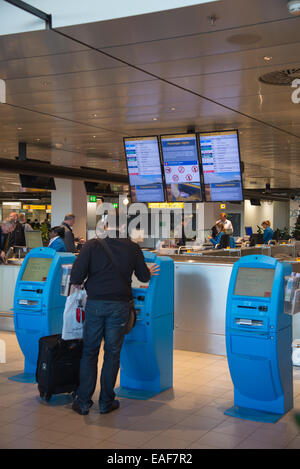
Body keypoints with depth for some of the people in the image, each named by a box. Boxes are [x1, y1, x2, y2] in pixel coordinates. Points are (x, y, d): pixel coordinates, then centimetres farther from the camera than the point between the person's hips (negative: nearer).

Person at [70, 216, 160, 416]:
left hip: (95, 303, 0)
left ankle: (83, 401, 15)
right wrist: (150, 272, 30)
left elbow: (77, 274, -11)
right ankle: (106, 402, 18)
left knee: (89, 352, 11)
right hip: (120, 304, 0)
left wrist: (76, 287, 11)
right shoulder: (133, 248, -2)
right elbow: (143, 276, 7)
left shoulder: (92, 245, -6)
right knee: (112, 353, 10)